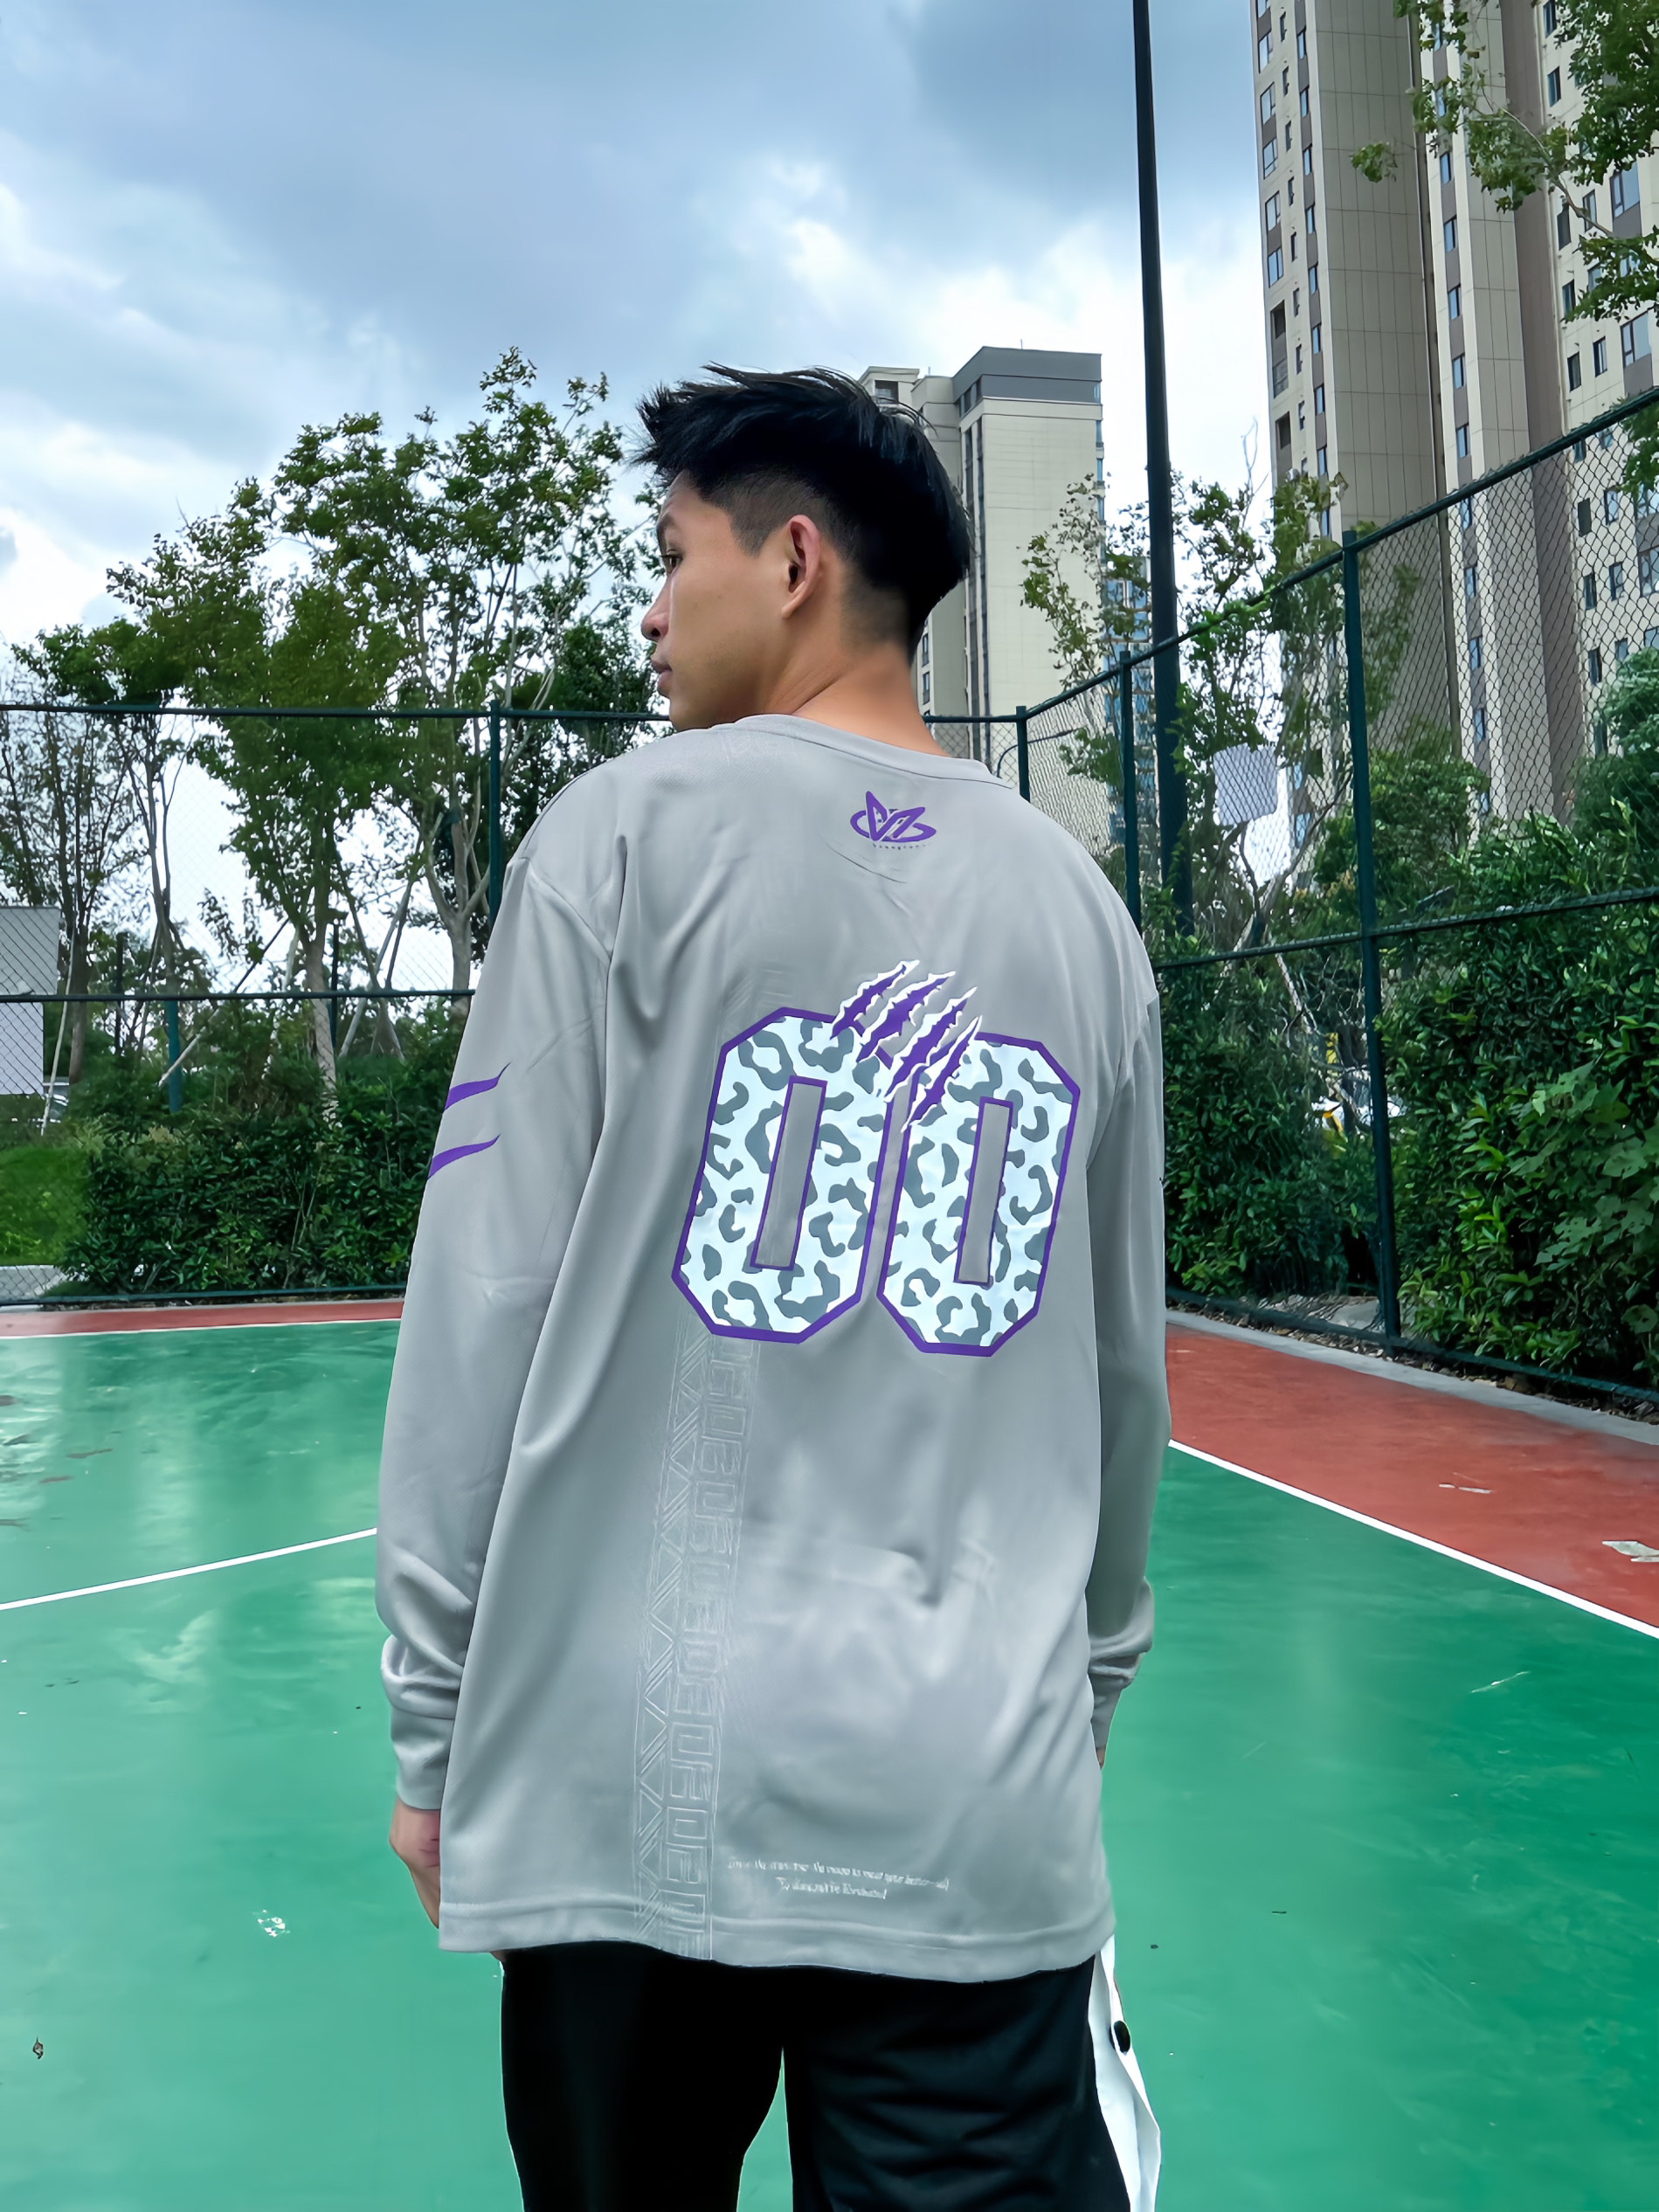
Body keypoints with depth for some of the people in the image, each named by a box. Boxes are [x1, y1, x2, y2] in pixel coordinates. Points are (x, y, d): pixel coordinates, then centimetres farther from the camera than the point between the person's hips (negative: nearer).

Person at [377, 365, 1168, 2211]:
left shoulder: (626, 833, -4)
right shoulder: (1079, 902, 7)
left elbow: (486, 1308, -6)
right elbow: (1121, 1370, 11)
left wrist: (434, 1722, 4)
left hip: (629, 1778, -2)